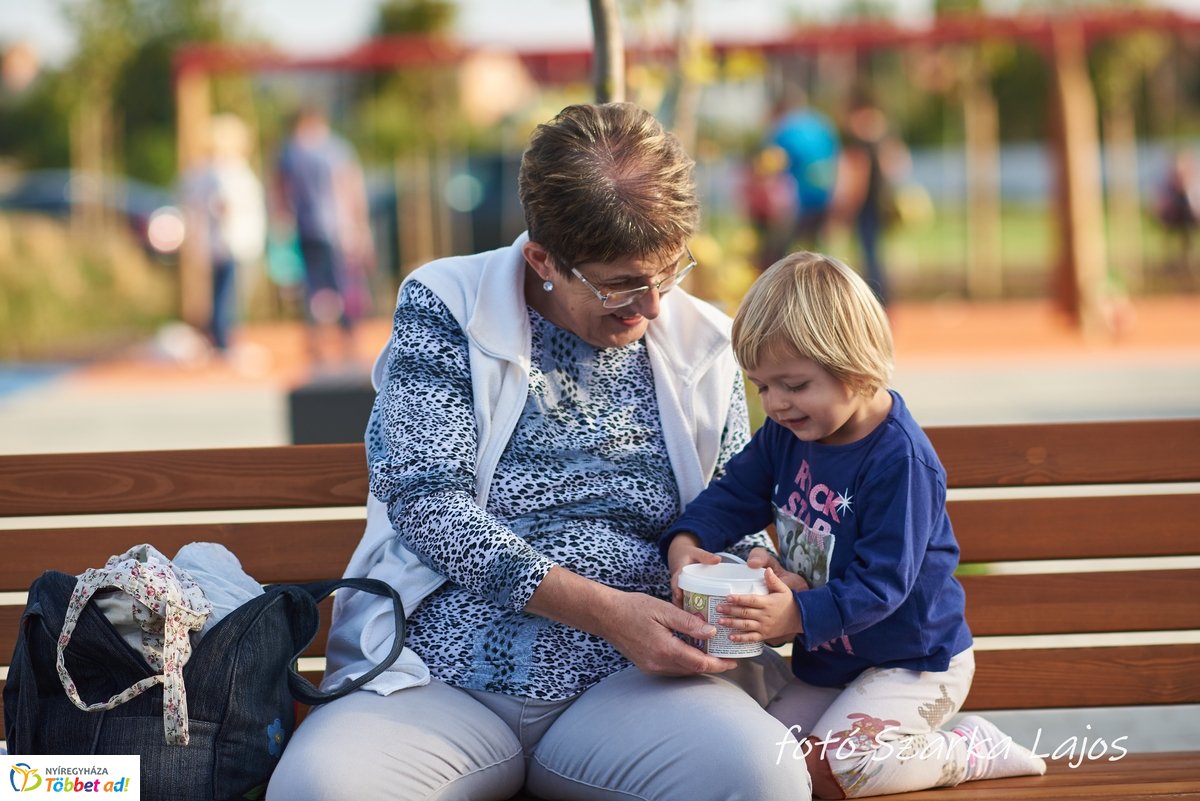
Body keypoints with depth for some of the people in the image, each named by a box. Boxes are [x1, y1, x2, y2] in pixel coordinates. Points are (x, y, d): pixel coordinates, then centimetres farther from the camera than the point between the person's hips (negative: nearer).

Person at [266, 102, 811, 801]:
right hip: (438, 681, -1)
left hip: (629, 679, 2)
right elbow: (428, 502, -10)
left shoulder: (701, 344, 11)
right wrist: (601, 608, -19)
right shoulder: (447, 309, 1)